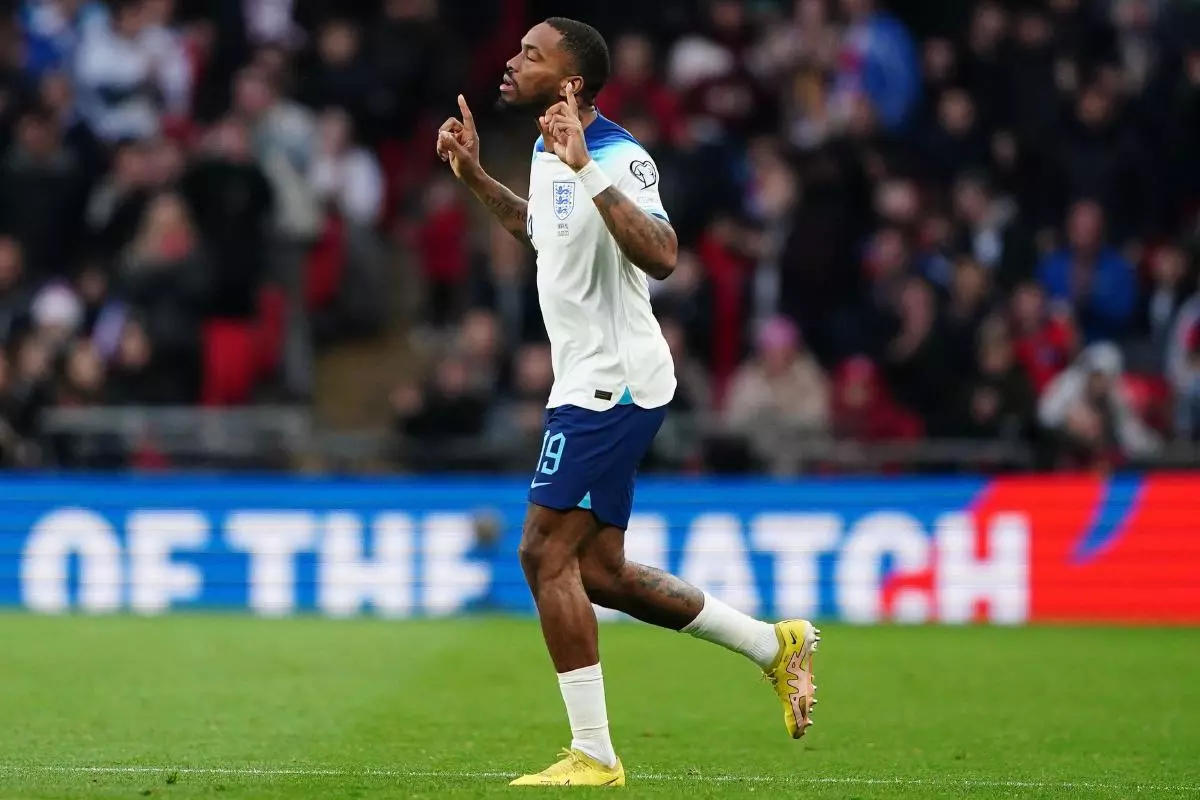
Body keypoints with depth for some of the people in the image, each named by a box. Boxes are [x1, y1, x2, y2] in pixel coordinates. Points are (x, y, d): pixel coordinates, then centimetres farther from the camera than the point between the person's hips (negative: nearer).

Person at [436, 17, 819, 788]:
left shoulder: (617, 158, -18)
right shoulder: (548, 152, 11)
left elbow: (661, 256, -34)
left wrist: (587, 170, -37)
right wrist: (476, 177, 22)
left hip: (611, 383, -10)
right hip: (589, 384, 10)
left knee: (547, 554, -11)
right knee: (597, 571, 11)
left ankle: (594, 755, -6)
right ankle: (775, 643, 21)